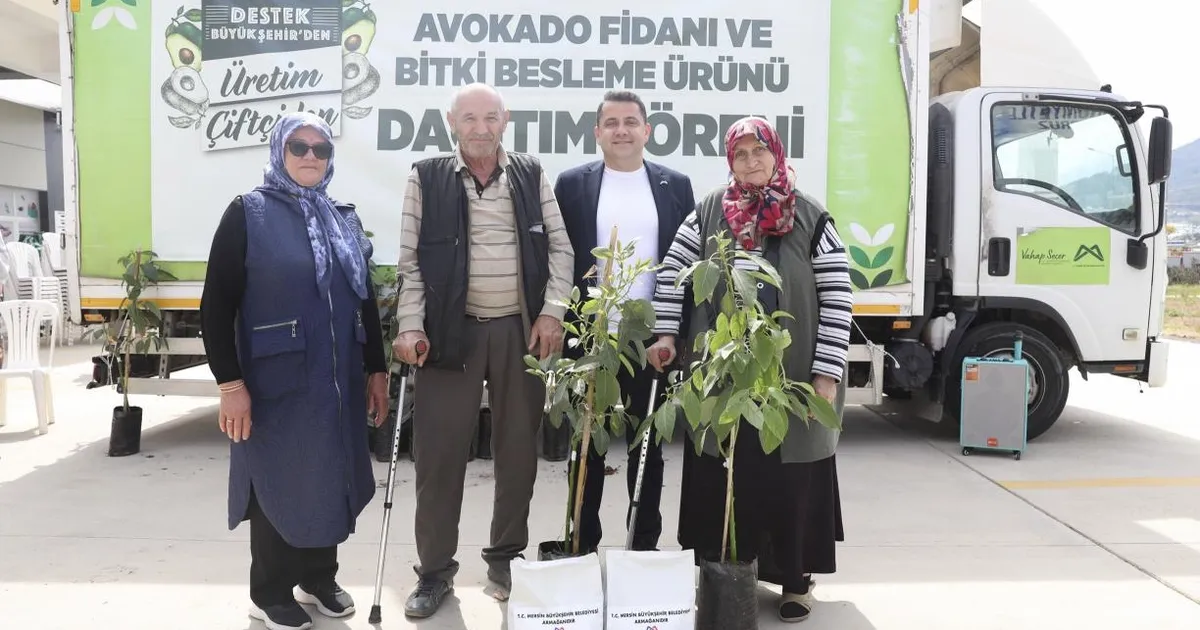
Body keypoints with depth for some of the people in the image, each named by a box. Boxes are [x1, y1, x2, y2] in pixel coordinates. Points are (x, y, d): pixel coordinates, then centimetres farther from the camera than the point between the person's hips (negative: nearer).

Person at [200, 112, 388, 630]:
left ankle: (319, 577, 33)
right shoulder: (248, 213, -5)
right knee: (280, 481, 6)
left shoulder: (343, 218, 11)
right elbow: (216, 306, -8)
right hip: (277, 382, -5)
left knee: (331, 478, 13)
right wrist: (230, 383, -14)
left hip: (339, 381, 5)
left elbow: (365, 300, 15)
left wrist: (376, 370, 12)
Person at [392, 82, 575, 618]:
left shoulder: (531, 174, 7)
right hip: (451, 331, -1)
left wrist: (552, 312, -3)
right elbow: (410, 261, 1)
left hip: (522, 330, 2)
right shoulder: (426, 178, 2)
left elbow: (560, 248, 7)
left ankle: (506, 557, 27)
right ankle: (435, 570, 17)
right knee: (440, 453, 2)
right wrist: (411, 327, -8)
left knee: (518, 449, 10)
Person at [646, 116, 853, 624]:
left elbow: (837, 299, -4)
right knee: (720, 477, 12)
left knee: (791, 480, 6)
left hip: (790, 377, -2)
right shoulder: (708, 213, 5)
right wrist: (665, 334, -4)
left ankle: (796, 579, 24)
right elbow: (673, 272, 6)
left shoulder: (810, 218, -2)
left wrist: (827, 373, -9)